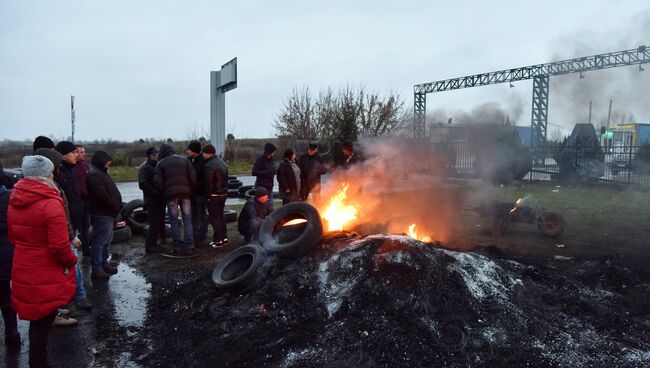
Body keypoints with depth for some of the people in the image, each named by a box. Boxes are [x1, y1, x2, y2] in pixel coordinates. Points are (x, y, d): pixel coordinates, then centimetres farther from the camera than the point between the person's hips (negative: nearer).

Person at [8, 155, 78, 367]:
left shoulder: (14, 202, 4)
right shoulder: (51, 204, -21)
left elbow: (13, 238, 13)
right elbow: (60, 246, -23)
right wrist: (71, 262, -6)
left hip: (22, 271, 7)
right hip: (46, 276, -7)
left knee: (36, 318, 21)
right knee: (42, 322, 7)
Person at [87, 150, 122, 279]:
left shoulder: (101, 173, 18)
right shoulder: (94, 175, -16)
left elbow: (110, 192, 19)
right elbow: (103, 195, -23)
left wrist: (117, 207, 10)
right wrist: (116, 207, -13)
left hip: (108, 213, 11)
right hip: (102, 214, -11)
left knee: (107, 240, 18)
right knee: (100, 241, -5)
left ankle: (104, 263, 29)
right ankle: (96, 269, 1)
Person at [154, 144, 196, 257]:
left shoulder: (161, 163, 6)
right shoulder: (184, 160, 12)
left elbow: (158, 182, -3)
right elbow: (193, 178, 4)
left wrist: (163, 193, 12)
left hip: (170, 194, -2)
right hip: (185, 192, 2)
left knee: (174, 221, 6)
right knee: (187, 219, 5)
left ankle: (177, 248, 6)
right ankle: (190, 247, 2)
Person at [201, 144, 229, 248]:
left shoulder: (209, 165, -19)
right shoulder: (221, 162, 11)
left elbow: (208, 182, -21)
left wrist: (208, 195, -11)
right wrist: (224, 190, 17)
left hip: (214, 195, -9)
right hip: (224, 193, 9)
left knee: (215, 218, -1)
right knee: (220, 216, 18)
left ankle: (218, 241, 3)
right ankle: (224, 237, 23)